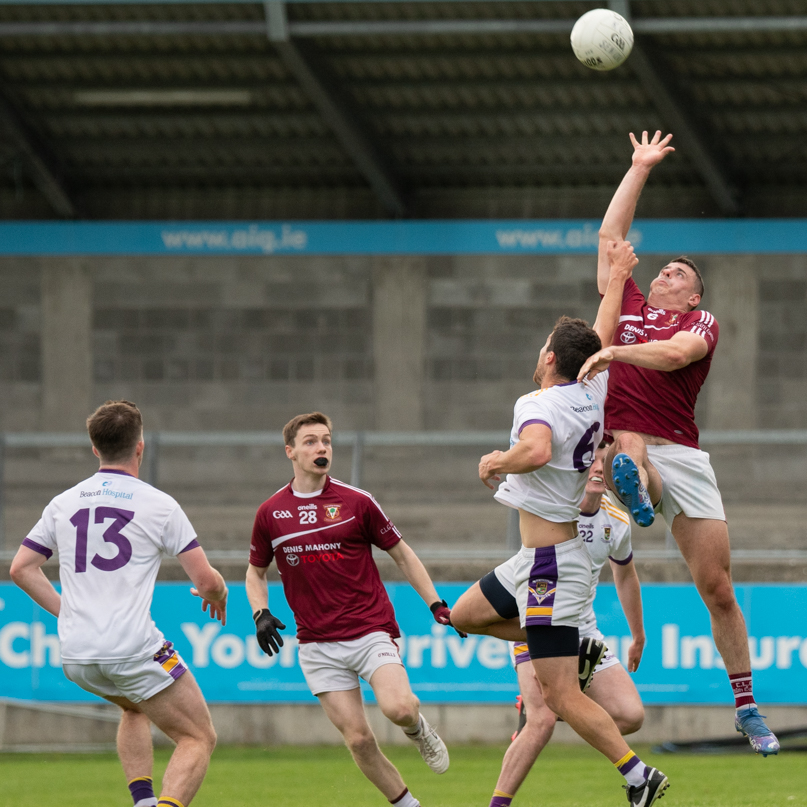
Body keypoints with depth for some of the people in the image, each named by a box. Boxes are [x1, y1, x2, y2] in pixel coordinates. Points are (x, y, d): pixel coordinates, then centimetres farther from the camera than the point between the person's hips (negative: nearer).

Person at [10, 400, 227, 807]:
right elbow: (206, 579, -4)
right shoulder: (158, 505, -4)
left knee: (135, 707, 35)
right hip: (133, 648, -6)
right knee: (199, 738, 5)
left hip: (75, 657, 6)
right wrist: (216, 594, 19)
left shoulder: (63, 503, 9)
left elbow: (21, 568, 12)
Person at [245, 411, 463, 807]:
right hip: (318, 646, 2)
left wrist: (435, 603, 2)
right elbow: (256, 570, 19)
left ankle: (418, 728, 10)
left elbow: (401, 554, 9)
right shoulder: (270, 513, 4)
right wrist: (260, 614, 1)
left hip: (372, 630, -2)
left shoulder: (356, 502, 0)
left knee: (398, 708, -26)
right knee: (358, 739, -6)